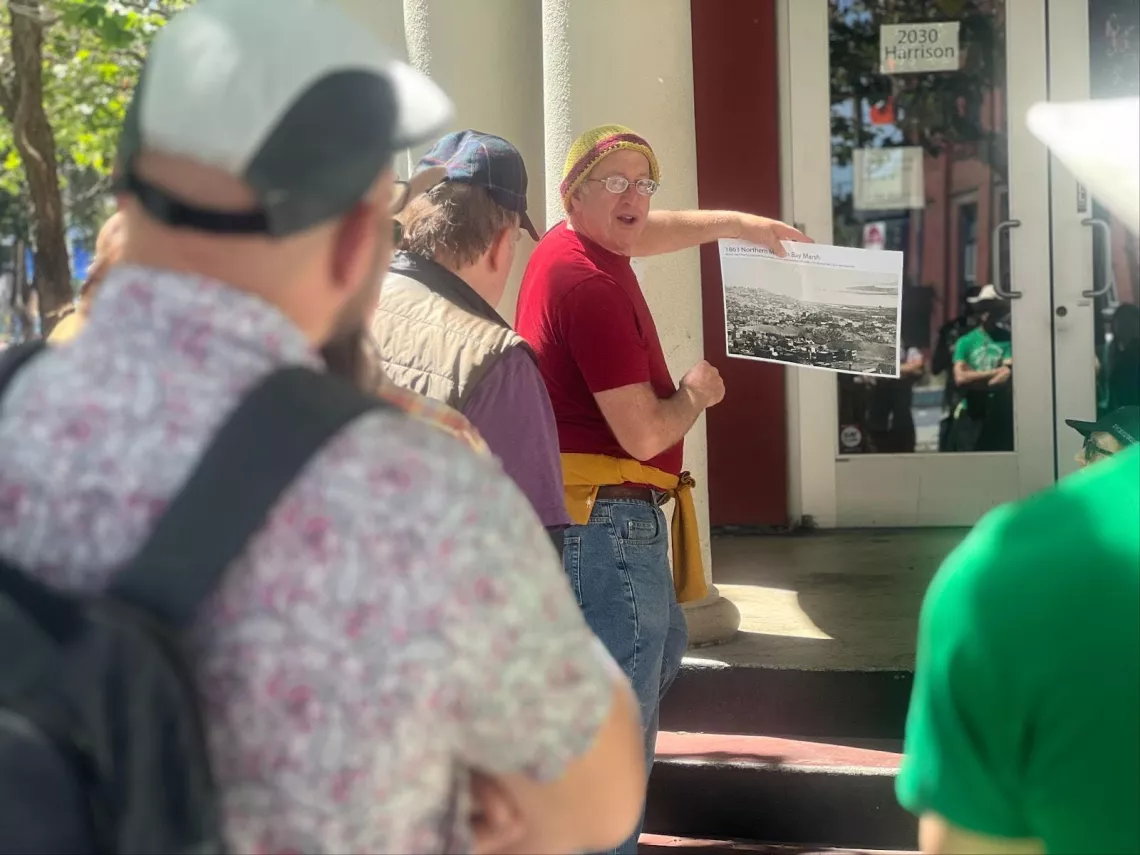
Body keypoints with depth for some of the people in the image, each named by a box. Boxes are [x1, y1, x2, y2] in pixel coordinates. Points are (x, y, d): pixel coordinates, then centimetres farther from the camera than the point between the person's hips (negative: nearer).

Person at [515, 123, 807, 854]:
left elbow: (652, 230, 33)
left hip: (598, 517, 11)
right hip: (607, 520, -11)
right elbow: (644, 434, -23)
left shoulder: (574, 245, 7)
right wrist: (697, 393, -4)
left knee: (661, 650, 29)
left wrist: (741, 223, 25)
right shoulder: (590, 283, -22)